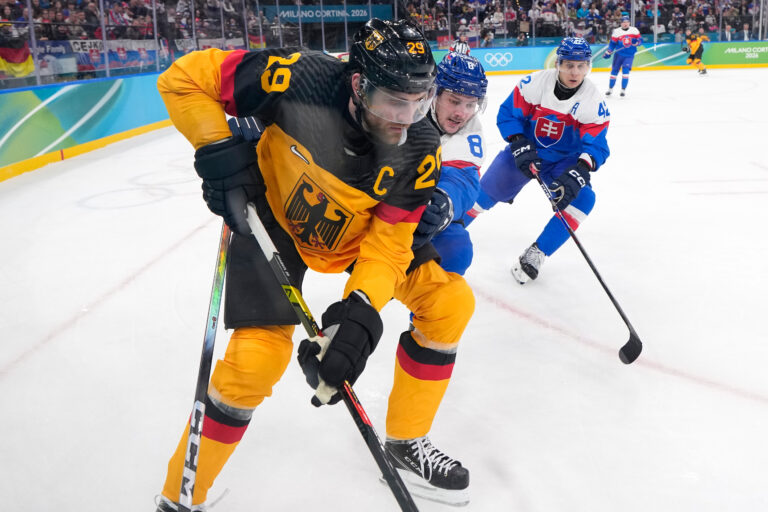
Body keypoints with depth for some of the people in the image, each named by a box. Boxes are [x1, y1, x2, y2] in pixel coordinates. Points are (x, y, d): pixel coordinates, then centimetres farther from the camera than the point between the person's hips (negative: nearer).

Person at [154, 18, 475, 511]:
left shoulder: (420, 151, -23)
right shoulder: (302, 79, -32)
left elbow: (388, 240, -23)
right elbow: (185, 78, -21)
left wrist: (360, 313, -39)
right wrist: (220, 149, -32)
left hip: (361, 228, 4)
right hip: (273, 216, -4)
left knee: (449, 301, -4)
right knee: (258, 357, -16)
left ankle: (407, 441, 16)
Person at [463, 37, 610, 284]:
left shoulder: (593, 101, -19)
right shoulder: (535, 83, -19)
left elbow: (596, 146, -23)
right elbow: (507, 114, -11)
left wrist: (580, 171, -42)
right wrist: (519, 145, -25)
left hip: (563, 160, 0)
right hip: (525, 150, 0)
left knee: (581, 197, -24)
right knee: (485, 191, -1)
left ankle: (535, 254, -16)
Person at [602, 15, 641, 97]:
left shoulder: (634, 30, 3)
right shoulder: (616, 31, 1)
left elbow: (640, 39, 5)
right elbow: (612, 43, 3)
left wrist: (637, 42, -18)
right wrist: (608, 52, -9)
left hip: (629, 55, -1)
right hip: (619, 54, 1)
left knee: (625, 70, -14)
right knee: (614, 71, 5)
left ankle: (623, 89, -6)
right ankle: (610, 88, 21)